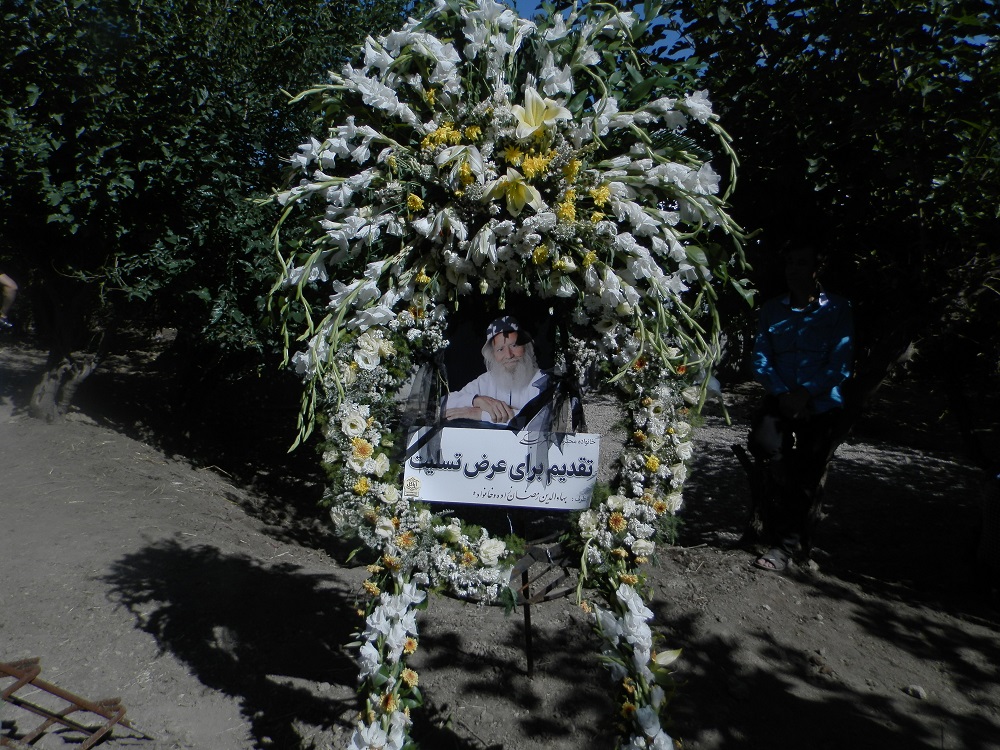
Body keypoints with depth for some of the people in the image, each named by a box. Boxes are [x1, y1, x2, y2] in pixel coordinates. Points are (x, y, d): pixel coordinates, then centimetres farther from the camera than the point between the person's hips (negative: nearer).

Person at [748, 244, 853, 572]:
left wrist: (805, 393, -17)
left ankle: (786, 544, 19)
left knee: (808, 478, 2)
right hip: (781, 399, 1)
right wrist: (781, 393, -14)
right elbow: (761, 357, 2)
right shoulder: (772, 309, 9)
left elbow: (841, 363, -6)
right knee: (763, 440, -25)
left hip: (821, 404, -1)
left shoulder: (837, 309, 2)